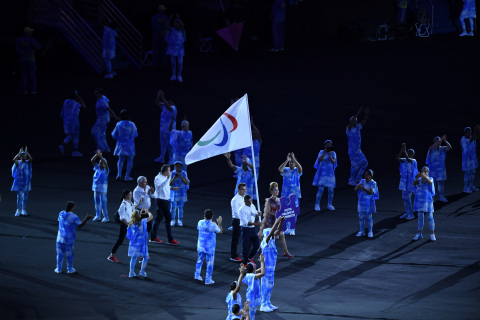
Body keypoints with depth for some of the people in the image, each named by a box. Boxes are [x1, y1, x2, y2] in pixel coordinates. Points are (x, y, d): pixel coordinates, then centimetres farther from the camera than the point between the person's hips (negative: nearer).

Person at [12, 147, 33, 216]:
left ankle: (24, 210, 17)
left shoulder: (27, 162, -1)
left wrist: (26, 152, -23)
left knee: (25, 196, 7)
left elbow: (31, 159, -21)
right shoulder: (18, 162, -4)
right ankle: (18, 210, 5)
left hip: (26, 181, 1)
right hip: (19, 181, -1)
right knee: (19, 196, -1)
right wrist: (19, 152, -25)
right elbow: (14, 160, -24)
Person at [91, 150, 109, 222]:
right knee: (97, 202, 13)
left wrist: (100, 156, -30)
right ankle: (98, 216, 24)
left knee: (103, 203, -5)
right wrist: (96, 155, -12)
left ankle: (106, 217, 1)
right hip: (96, 188, 6)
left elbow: (106, 164, -27)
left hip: (103, 188, -6)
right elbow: (92, 161, 2)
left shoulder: (105, 170, -7)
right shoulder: (97, 168, 7)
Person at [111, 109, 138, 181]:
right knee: (130, 160, 8)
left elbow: (114, 136, 0)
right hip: (129, 145, -2)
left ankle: (119, 174, 1)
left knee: (121, 160, 15)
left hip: (121, 145, 2)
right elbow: (135, 135, -1)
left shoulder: (118, 125, -9)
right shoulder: (132, 125, -13)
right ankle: (127, 176, 7)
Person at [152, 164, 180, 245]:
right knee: (168, 218, -9)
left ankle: (153, 237, 21)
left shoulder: (165, 177, 9)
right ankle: (170, 239, -4)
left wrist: (172, 188, 11)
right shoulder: (158, 178, -18)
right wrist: (168, 178, -45)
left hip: (166, 200, 9)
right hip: (161, 200, -9)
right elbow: (161, 186, -38)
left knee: (159, 218, 14)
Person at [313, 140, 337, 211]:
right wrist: (324, 153, -23)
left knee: (331, 190, 1)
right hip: (322, 173, -2)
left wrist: (329, 155, -25)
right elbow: (319, 160, -15)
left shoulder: (333, 153, 4)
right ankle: (317, 205, -1)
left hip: (330, 173, 2)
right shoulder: (322, 152, 0)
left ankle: (329, 205, 18)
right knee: (321, 190, -10)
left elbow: (333, 161, -11)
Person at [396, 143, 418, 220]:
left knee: (408, 198, -8)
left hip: (410, 182, -6)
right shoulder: (404, 160, 5)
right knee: (404, 198, 11)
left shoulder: (413, 161, -10)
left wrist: (404, 150, -34)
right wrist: (401, 150, -22)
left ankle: (411, 214, 2)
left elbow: (408, 159, -30)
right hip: (404, 181, 6)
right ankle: (407, 213, 22)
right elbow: (397, 158, -11)